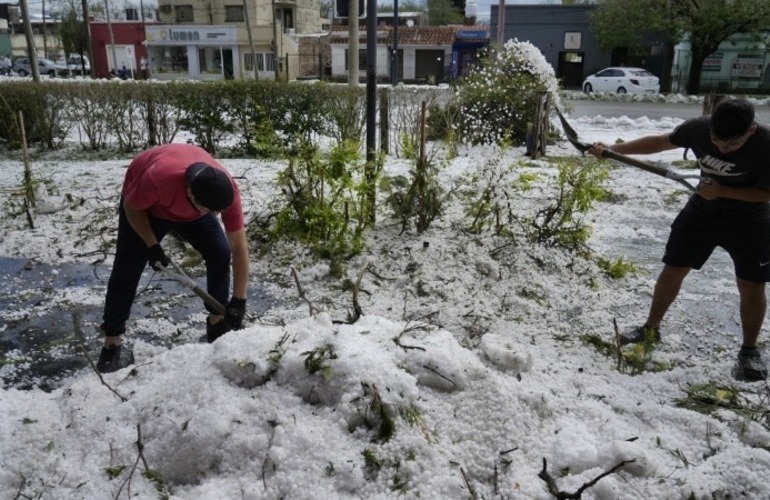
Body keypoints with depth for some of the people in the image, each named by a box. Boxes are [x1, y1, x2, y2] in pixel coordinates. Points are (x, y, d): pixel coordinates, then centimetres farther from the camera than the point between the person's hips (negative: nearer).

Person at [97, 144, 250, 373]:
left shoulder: (227, 192, -36)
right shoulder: (157, 178, -46)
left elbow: (239, 249, -27)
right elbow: (131, 208, -21)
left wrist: (239, 301, -28)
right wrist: (152, 246, -26)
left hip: (191, 211, 3)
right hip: (144, 207, -3)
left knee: (220, 254, -10)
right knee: (127, 270, -9)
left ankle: (217, 322, 6)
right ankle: (112, 344, 0)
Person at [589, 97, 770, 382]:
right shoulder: (698, 128, -18)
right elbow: (659, 142, -4)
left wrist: (723, 191, -31)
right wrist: (612, 149, -7)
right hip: (702, 212, 3)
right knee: (672, 271, 4)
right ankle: (651, 329, 21)